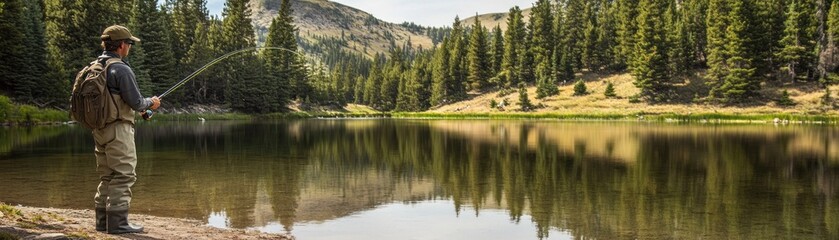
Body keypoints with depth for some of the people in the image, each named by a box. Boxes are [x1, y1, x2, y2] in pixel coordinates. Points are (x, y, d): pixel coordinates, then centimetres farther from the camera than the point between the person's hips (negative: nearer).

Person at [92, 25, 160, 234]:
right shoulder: (121, 69, -14)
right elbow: (135, 102, -14)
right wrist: (151, 103, 6)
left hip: (99, 129, 9)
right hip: (118, 129, -9)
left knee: (107, 177, 15)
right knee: (123, 176, -5)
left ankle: (103, 220, 18)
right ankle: (117, 222, -6)